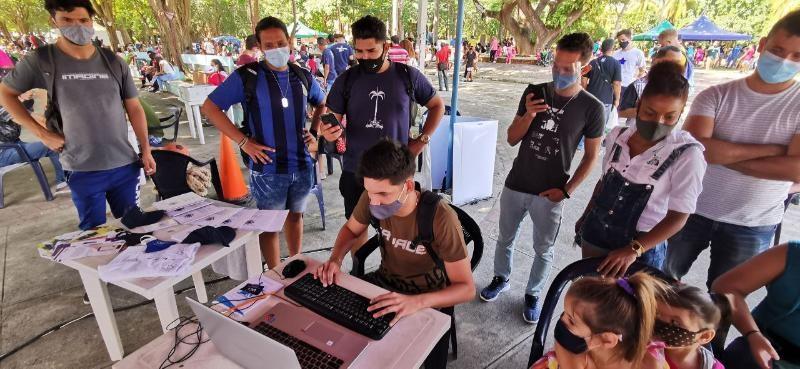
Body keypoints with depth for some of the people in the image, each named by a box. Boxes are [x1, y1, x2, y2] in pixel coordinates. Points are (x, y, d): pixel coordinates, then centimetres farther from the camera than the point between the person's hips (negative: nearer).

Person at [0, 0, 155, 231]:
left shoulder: (114, 63, 2)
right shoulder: (42, 60, -3)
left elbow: (134, 109, 6)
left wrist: (146, 150, 1)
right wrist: (42, 133, -2)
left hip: (125, 165, 2)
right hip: (83, 171, -1)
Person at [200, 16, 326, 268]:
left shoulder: (303, 77, 4)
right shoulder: (247, 76, -8)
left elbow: (322, 104, 22)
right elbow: (210, 108, -4)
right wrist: (243, 141, -11)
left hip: (302, 165, 4)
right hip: (268, 169, -4)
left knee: (295, 216, 20)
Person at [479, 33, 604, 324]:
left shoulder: (592, 108, -8)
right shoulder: (535, 92, -3)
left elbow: (591, 157, -1)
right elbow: (512, 139, 0)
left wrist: (566, 190, -9)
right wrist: (528, 116, -18)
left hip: (549, 194, -2)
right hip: (515, 185, 3)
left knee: (543, 250, 13)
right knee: (505, 238, 18)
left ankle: (532, 294, 35)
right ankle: (501, 279, 42)